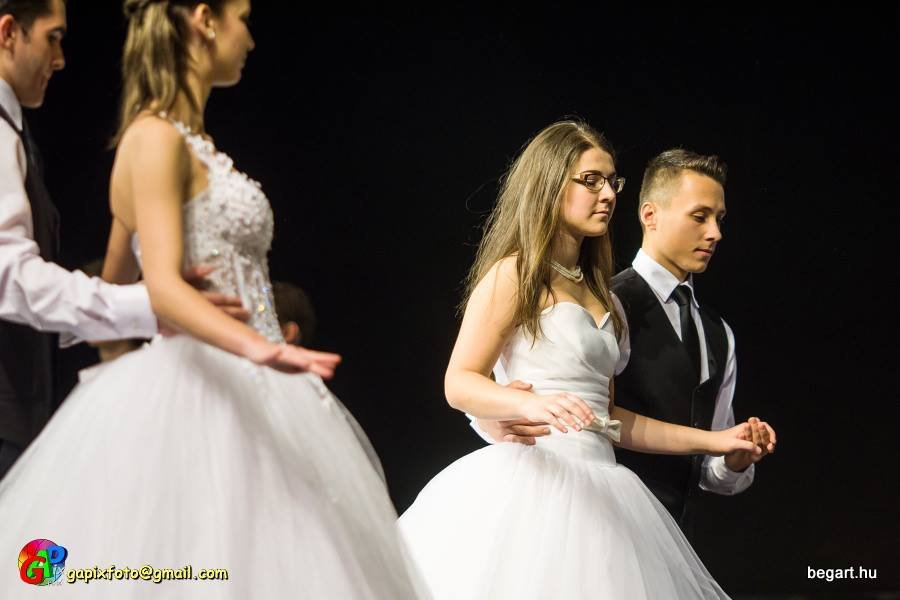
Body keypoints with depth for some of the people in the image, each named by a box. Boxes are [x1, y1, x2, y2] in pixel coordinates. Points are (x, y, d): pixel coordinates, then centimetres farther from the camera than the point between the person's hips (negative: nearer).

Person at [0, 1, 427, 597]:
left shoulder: (188, 141, 18)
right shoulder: (156, 137, -9)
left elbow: (114, 285, 25)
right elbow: (163, 286, -21)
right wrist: (258, 347, -35)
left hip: (242, 398, 9)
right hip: (187, 405, -9)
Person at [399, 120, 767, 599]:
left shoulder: (599, 291, 20)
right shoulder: (514, 275, -2)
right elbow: (459, 383, -9)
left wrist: (711, 441, 19)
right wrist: (532, 404, -28)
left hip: (594, 493, 7)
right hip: (535, 482, -7)